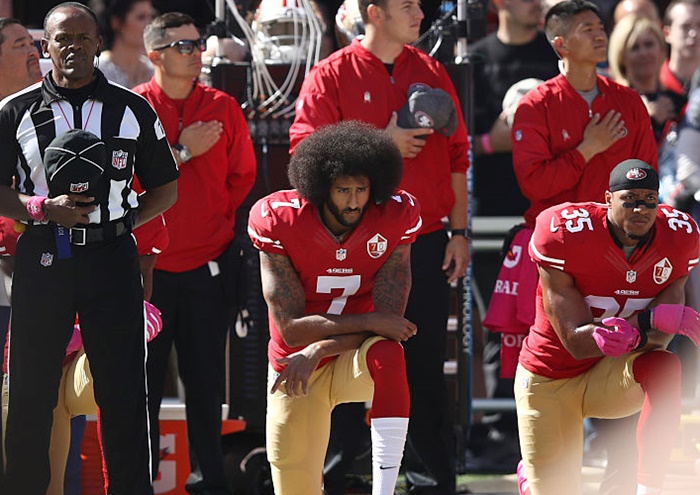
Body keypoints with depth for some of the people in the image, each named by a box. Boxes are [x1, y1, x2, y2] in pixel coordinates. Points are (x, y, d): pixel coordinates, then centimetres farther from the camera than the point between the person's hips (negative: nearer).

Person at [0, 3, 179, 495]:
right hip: (41, 259, 0)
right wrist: (43, 209, -10)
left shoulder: (133, 110, 7)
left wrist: (123, 221, -3)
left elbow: (167, 187, 12)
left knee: (123, 391, 1)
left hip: (112, 256, 0)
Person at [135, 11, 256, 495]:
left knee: (206, 374, 5)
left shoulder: (222, 107, 6)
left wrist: (216, 220, 7)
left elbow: (243, 175, 13)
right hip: (148, 264, -2)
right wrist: (184, 153, -12)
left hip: (209, 262, 2)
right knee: (144, 374, 0)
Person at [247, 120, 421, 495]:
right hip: (296, 367, 1)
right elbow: (290, 327, -20)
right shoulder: (279, 221, -17)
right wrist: (370, 322, -26)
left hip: (356, 360, 0)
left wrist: (318, 350, -28)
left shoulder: (394, 218, -14)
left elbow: (389, 320, -17)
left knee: (387, 355, -37)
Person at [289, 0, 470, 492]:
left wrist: (459, 232, 7)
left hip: (426, 245, 3)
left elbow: (455, 157, 12)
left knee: (427, 368, 5)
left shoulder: (431, 73, 10)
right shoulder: (331, 76, -2)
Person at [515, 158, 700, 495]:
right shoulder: (565, 236, -23)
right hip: (551, 379, -2)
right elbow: (575, 342, -26)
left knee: (665, 366, -32)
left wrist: (629, 335, -43)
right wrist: (652, 318, -38)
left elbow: (658, 340, -17)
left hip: (614, 379, 2)